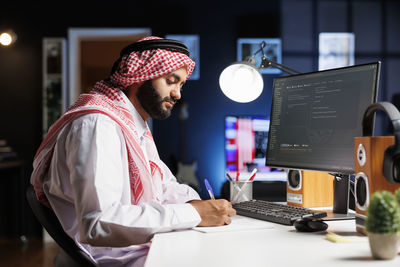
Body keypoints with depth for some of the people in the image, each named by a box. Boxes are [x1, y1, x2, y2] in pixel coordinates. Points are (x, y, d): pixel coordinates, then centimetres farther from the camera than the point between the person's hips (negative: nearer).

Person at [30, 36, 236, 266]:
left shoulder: (137, 128, 17)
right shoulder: (98, 125, -18)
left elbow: (166, 185, 26)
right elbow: (98, 223, -29)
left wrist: (193, 202, 2)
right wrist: (193, 214, -27)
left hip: (143, 246, 10)